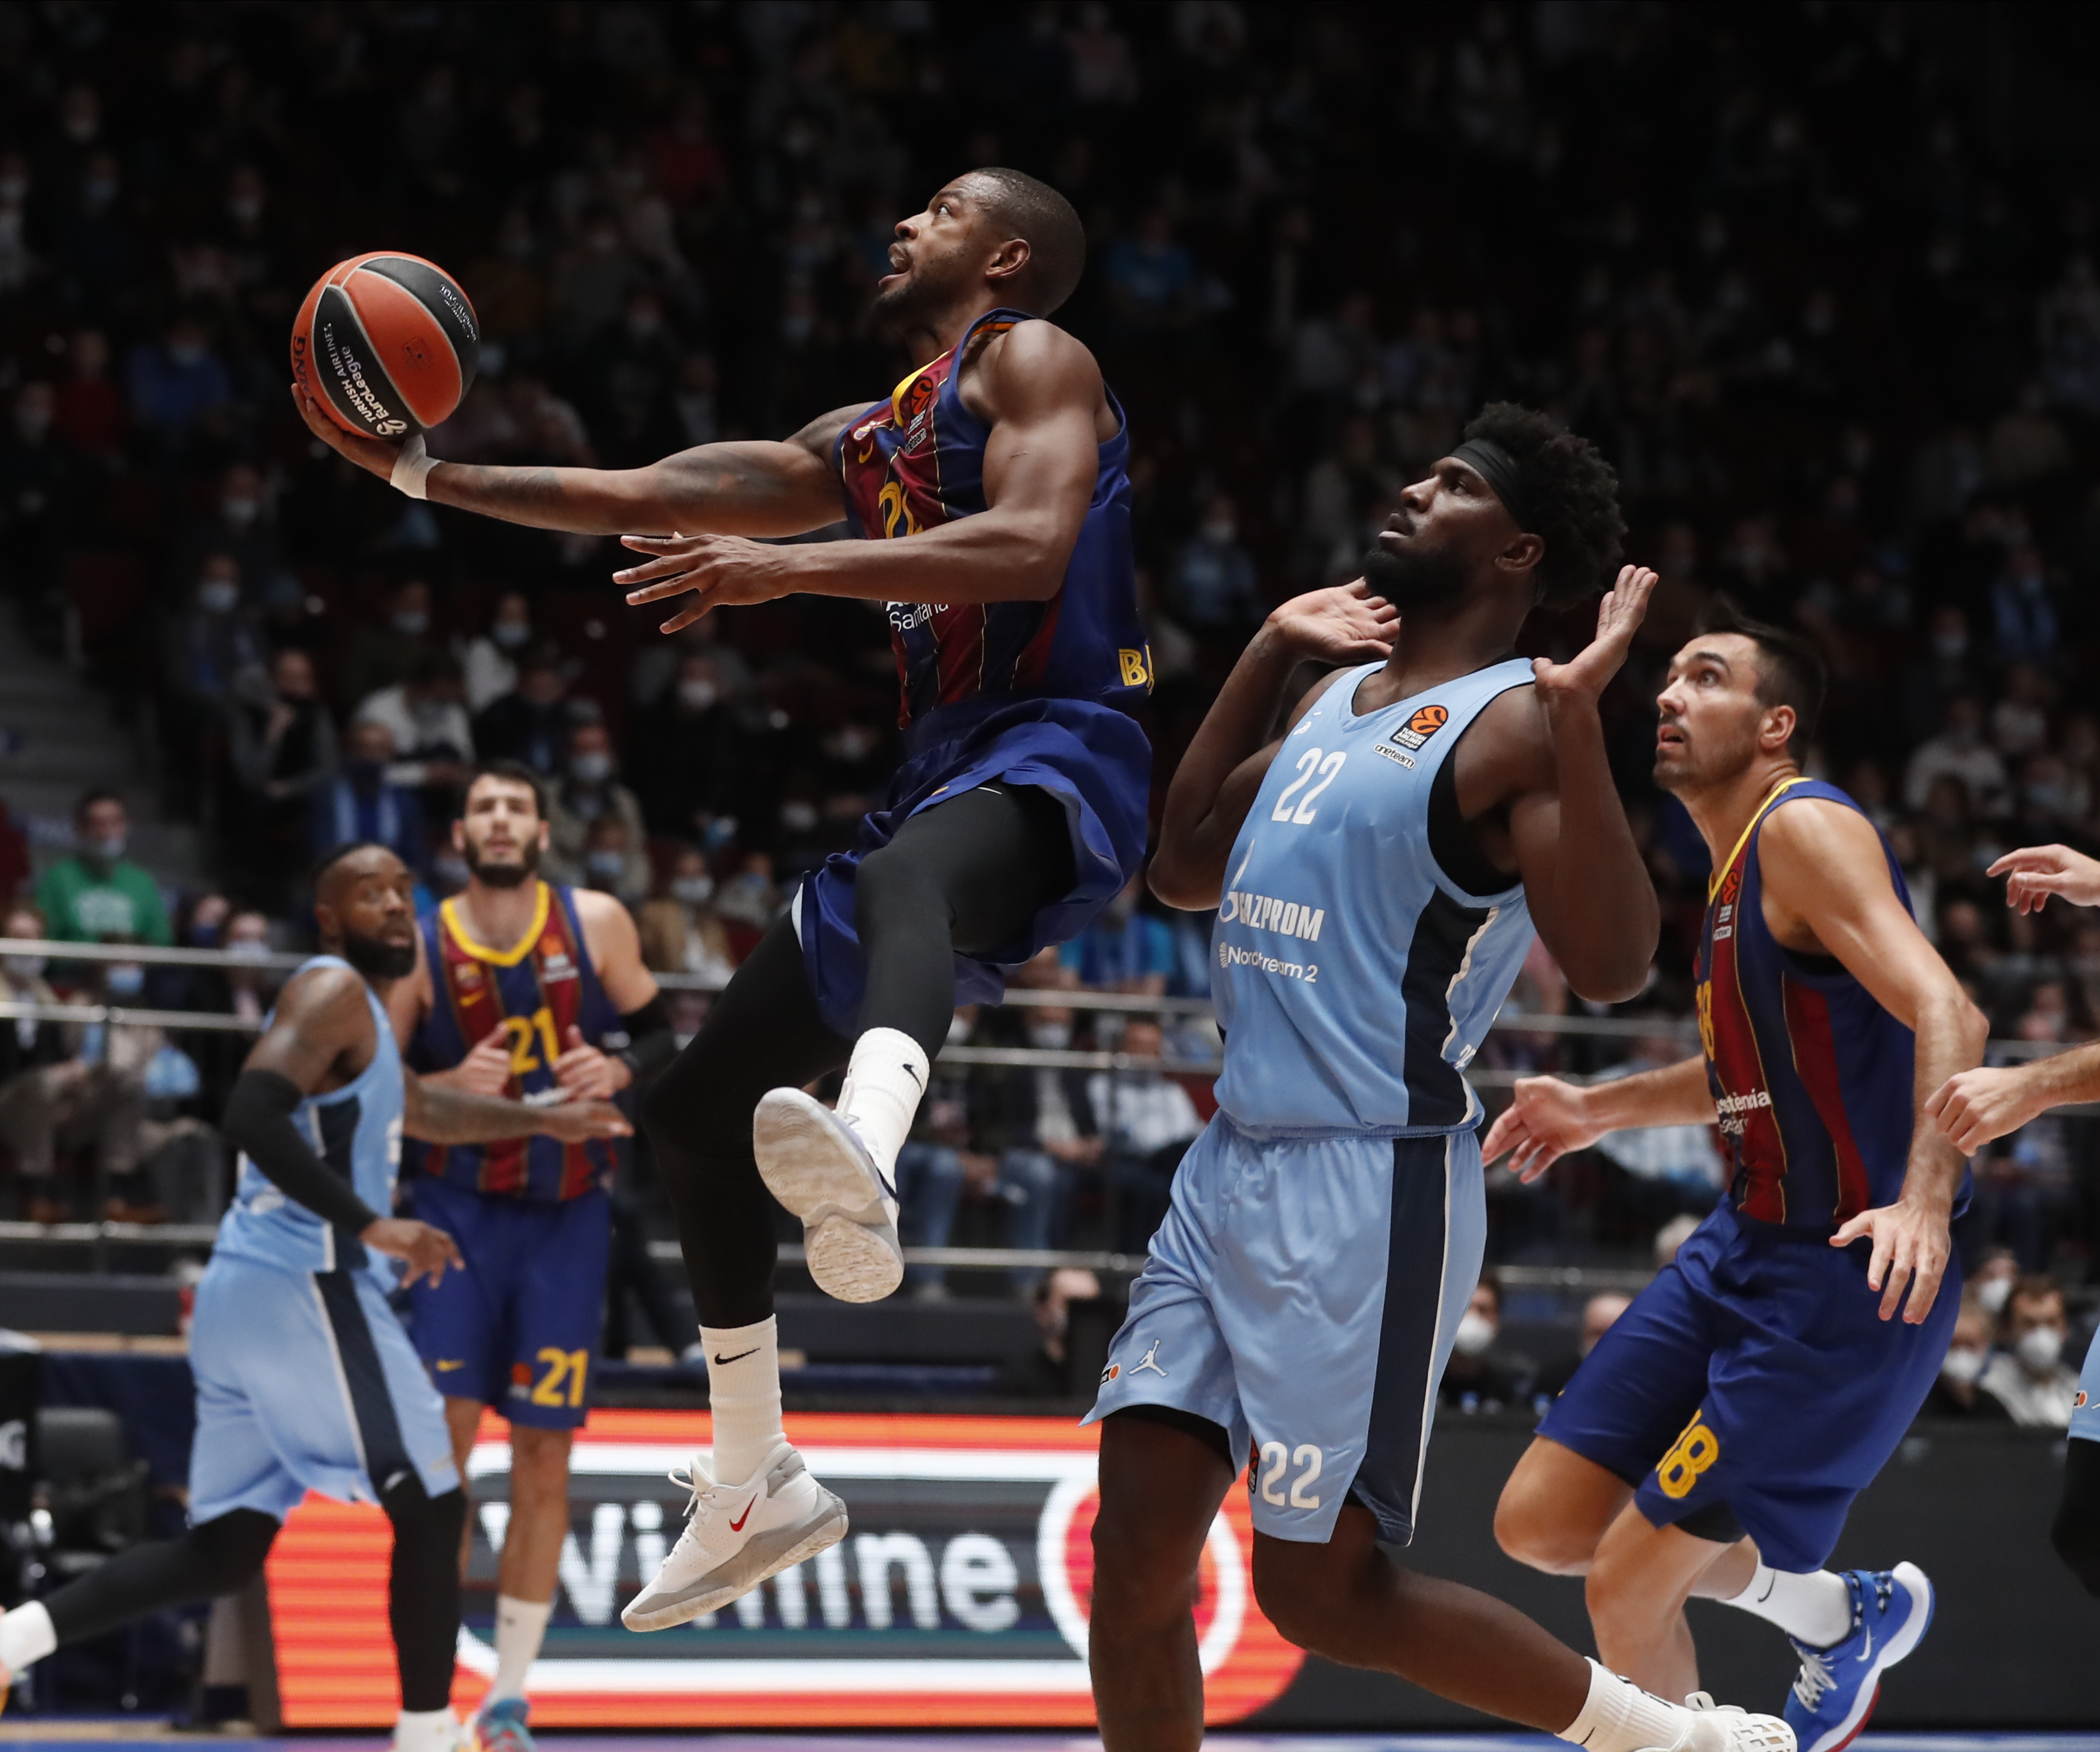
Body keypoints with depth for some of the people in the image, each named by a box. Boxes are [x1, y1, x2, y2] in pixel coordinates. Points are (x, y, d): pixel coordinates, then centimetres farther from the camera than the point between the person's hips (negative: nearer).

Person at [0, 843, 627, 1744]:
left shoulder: (357, 1007, 23)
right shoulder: (334, 990, -9)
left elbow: (418, 1109, 41)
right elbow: (253, 1114, -24)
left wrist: (544, 1120, 44)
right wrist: (369, 1224, -24)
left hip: (244, 1295, 10)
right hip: (305, 1288, -10)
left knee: (226, 1549, 10)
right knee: (430, 1510, -2)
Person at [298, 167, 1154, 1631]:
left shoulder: (1033, 358, 0)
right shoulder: (869, 440, 26)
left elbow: (1030, 548, -19)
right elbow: (649, 499, 29)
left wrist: (785, 567, -25)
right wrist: (419, 472, 26)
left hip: (1060, 749, -10)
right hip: (946, 772, 10)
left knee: (908, 878, -45)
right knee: (697, 1111, 11)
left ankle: (862, 1166, -78)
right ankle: (756, 1491, 22)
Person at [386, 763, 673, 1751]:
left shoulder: (596, 924, -3)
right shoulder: (421, 948, -6)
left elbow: (658, 1035, 6)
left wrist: (619, 1071, -15)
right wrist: (445, 1088, -21)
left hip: (567, 1215, 2)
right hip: (458, 1208, -1)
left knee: (544, 1459, 3)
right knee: (442, 1437, -10)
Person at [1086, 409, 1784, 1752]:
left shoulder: (1515, 724, -10)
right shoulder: (1340, 693, 16)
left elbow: (1613, 964, -22)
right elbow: (1186, 869, 25)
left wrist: (1578, 718, -28)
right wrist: (1269, 653, 20)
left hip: (1376, 1189, -8)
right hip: (1234, 1172, 8)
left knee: (1324, 1589, -4)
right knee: (1136, 1551, 2)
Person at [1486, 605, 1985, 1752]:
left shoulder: (1806, 829, -16)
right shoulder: (1735, 861, 13)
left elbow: (1946, 1017, -29)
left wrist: (1925, 1199, -43)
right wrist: (1601, 1110, 23)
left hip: (1845, 1274, -9)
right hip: (1747, 1244, 9)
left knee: (1628, 1582, -9)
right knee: (1539, 1523, 10)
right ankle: (1841, 1615, 26)